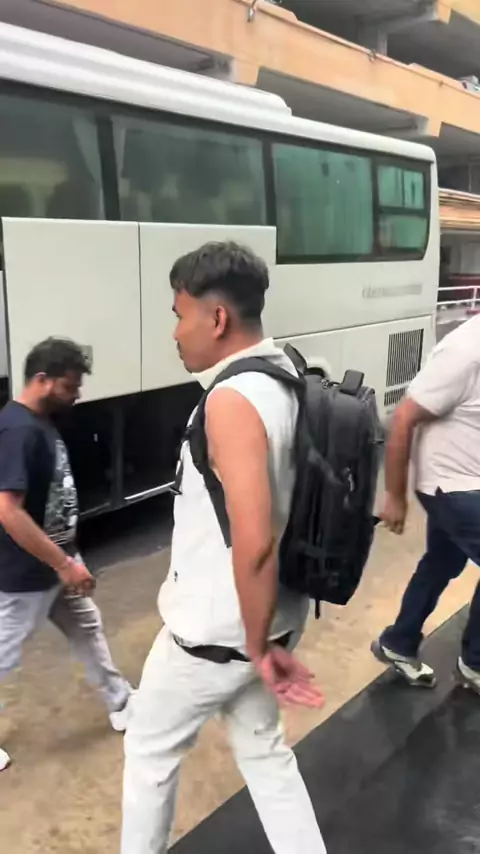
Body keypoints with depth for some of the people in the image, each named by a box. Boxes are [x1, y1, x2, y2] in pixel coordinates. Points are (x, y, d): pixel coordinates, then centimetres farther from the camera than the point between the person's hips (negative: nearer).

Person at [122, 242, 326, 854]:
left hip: (216, 631, -8)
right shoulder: (285, 379, 2)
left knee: (150, 748, 18)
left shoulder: (231, 400, -27)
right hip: (266, 617, 8)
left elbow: (254, 542, -34)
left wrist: (260, 647, -20)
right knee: (261, 747, 25)